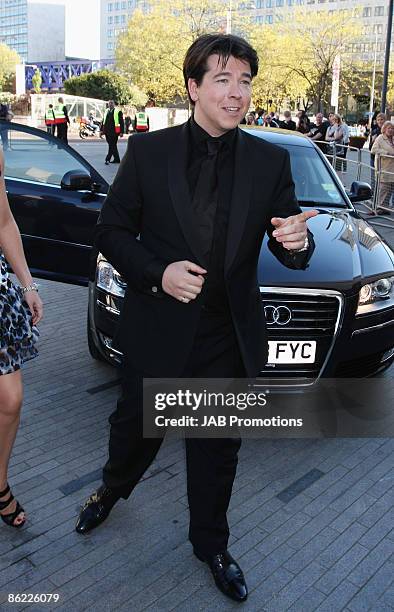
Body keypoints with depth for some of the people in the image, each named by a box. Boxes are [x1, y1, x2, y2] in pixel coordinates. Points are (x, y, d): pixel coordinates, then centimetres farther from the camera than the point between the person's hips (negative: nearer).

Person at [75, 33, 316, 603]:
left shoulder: (271, 161, -2)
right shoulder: (148, 150, -5)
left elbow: (289, 246, 0)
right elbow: (112, 229, -2)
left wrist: (296, 243, -24)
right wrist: (157, 273, -18)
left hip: (230, 337, 1)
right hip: (157, 328, -1)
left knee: (218, 448, 16)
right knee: (136, 427, 20)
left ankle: (211, 544, 42)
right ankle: (113, 489, 55)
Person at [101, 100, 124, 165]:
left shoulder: (118, 111, -1)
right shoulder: (106, 111, 15)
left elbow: (121, 122, -4)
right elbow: (103, 121, 18)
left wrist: (121, 132, -11)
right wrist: (101, 130, 10)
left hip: (114, 131, -6)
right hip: (107, 131, 6)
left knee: (112, 145, -9)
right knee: (112, 146, 11)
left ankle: (108, 159, -8)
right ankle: (116, 159, 18)